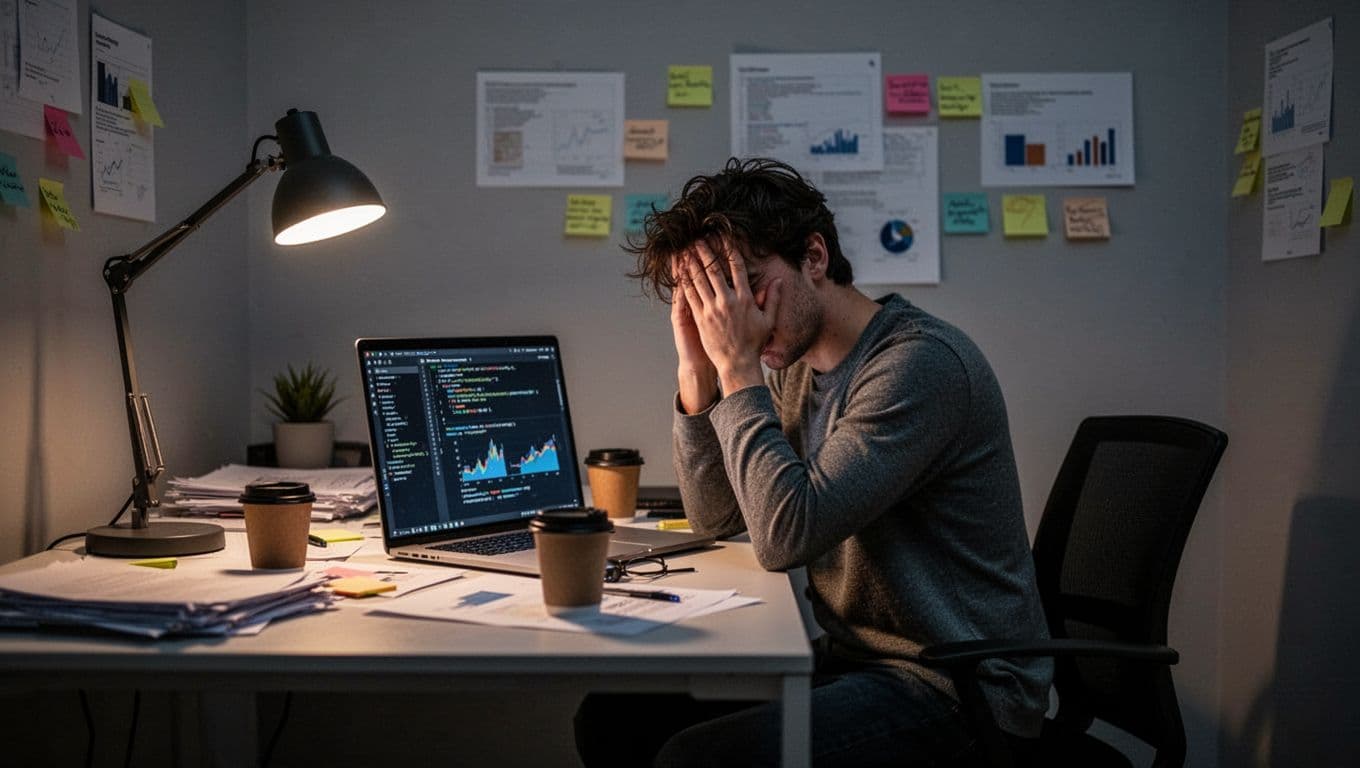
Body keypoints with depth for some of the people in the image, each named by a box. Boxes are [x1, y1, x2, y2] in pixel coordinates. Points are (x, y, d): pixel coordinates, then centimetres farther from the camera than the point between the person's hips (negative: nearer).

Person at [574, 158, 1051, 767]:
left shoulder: (921, 362, -20)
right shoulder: (794, 366, 7)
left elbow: (786, 535, -26)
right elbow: (715, 517, 10)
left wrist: (737, 365, -20)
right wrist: (696, 368, -2)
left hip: (957, 691, -8)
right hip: (850, 656, 8)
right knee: (612, 716, 0)